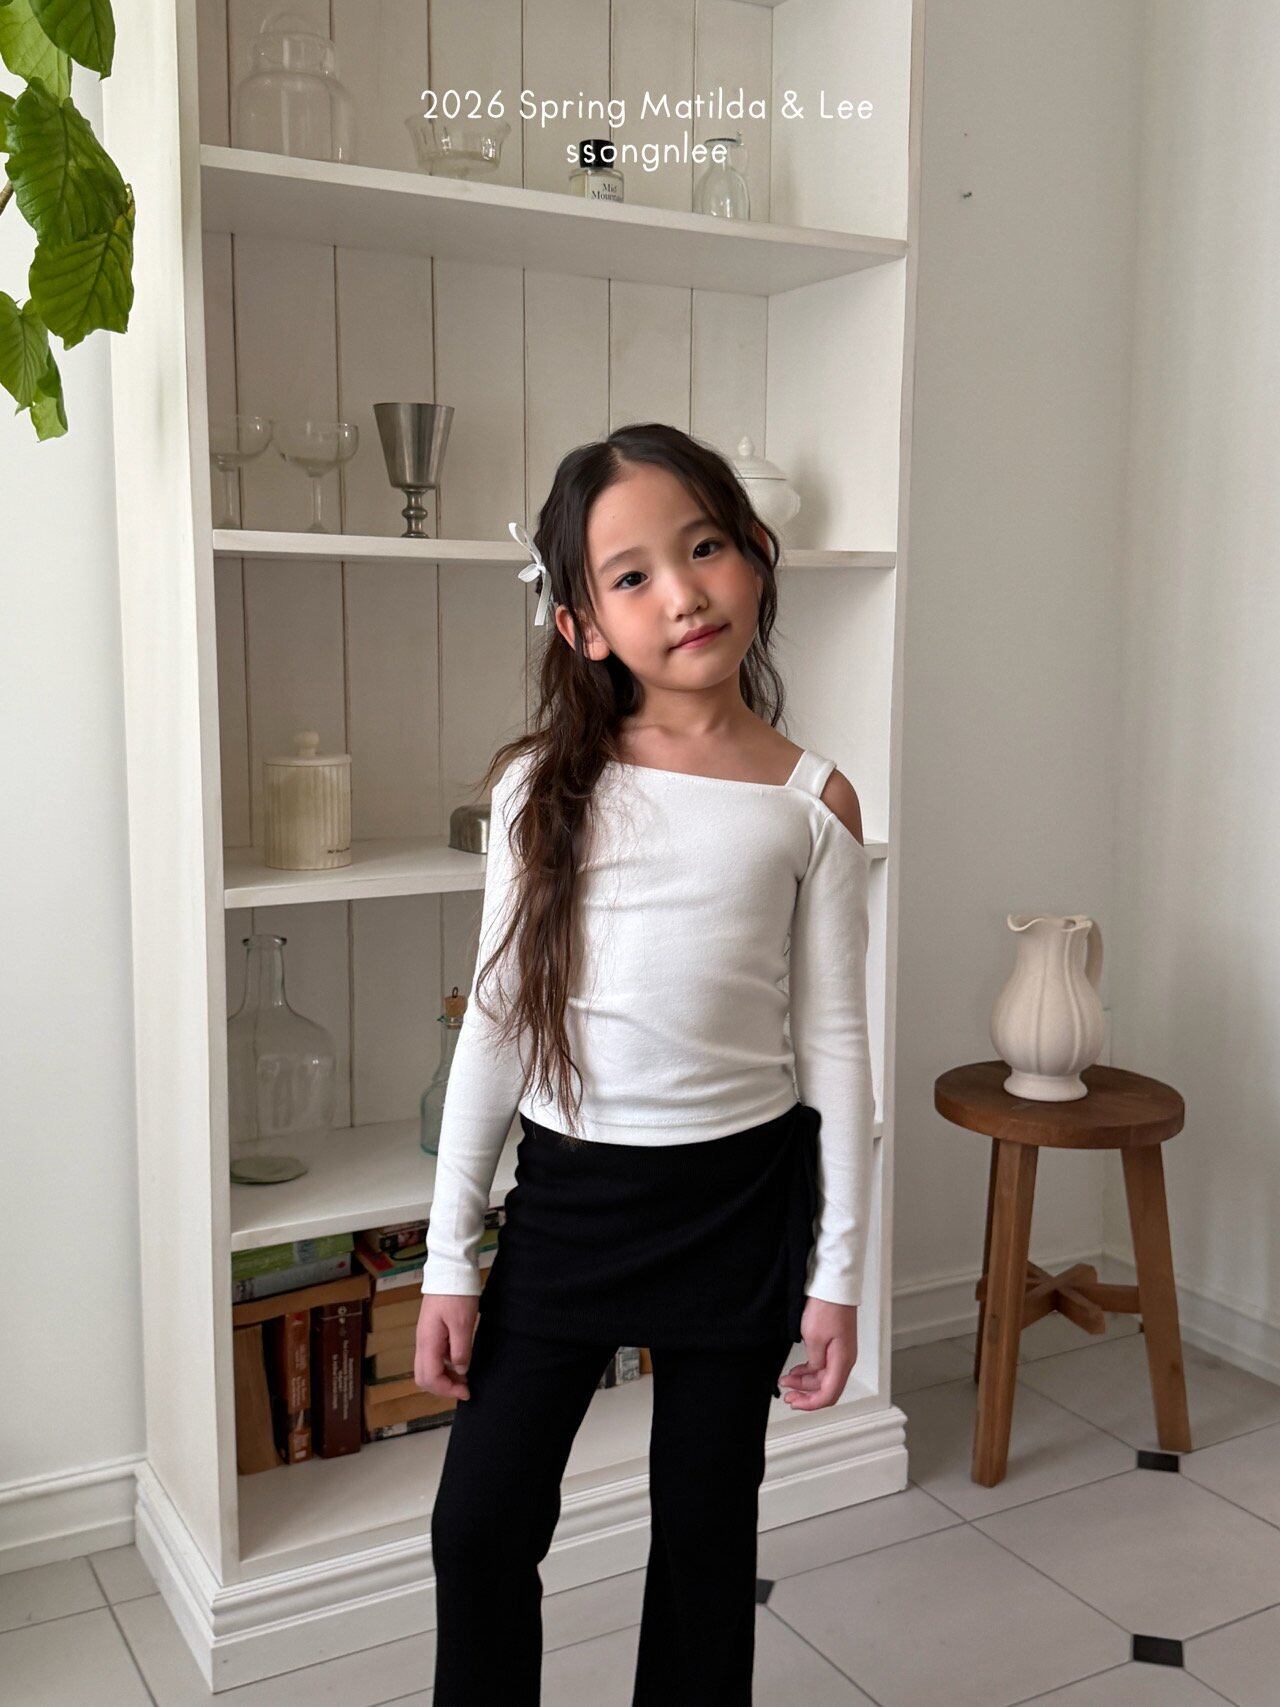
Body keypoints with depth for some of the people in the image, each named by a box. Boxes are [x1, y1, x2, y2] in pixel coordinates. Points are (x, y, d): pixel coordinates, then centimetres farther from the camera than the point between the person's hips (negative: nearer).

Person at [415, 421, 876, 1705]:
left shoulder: (811, 803, -6)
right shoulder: (543, 787, -5)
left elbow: (834, 1045, -2)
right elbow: (494, 1022, -1)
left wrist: (838, 1270, -1)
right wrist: (451, 1258, -1)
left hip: (743, 1193, 0)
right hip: (568, 1187, 1)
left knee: (706, 1528, 16)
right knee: (480, 1524, 7)